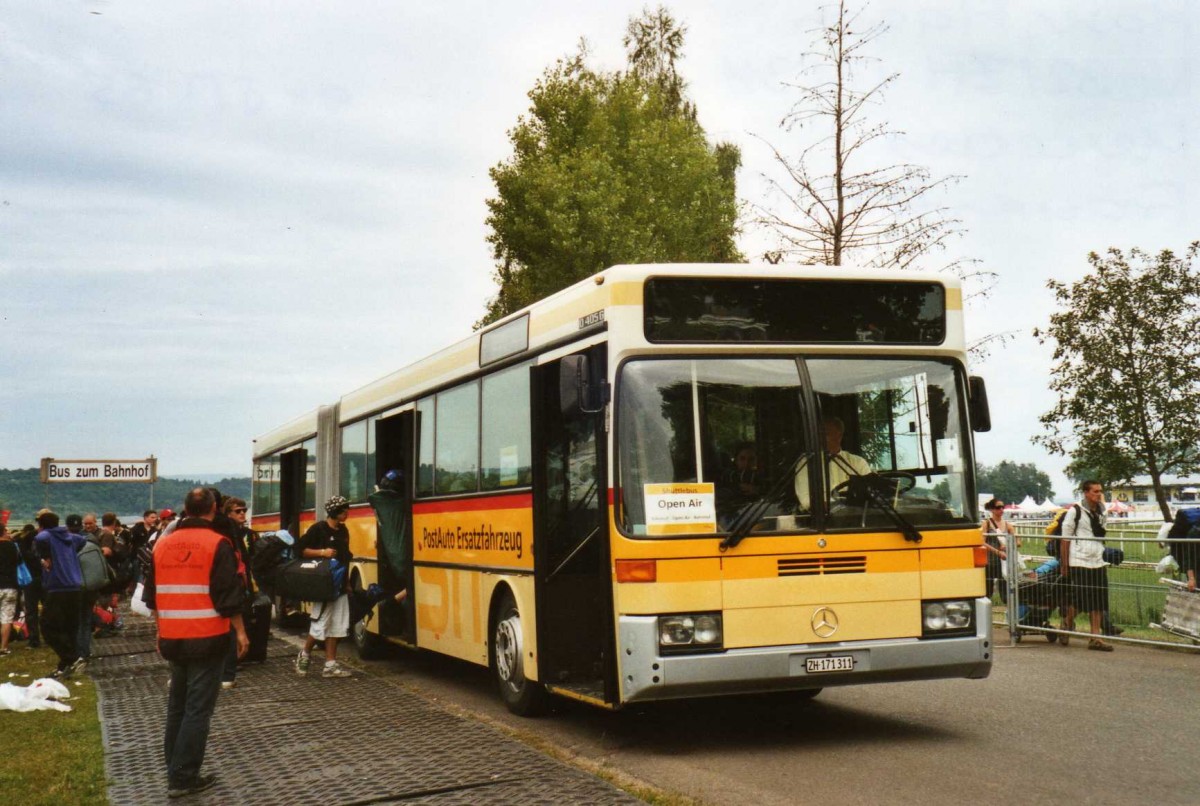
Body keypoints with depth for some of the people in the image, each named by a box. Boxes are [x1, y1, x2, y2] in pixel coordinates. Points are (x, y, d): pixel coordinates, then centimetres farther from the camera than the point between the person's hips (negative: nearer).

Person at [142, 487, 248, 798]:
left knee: (177, 705, 18)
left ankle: (175, 769, 25)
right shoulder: (217, 544, -10)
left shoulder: (163, 544, 7)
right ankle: (182, 778, -2)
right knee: (198, 708, -1)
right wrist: (240, 631, -4)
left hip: (172, 638, 6)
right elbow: (228, 596, -13)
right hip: (207, 638, -6)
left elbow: (152, 595, 13)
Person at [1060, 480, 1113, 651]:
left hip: (1097, 563, 6)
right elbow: (1065, 539, -3)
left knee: (1098, 602, 2)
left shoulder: (1102, 513, 13)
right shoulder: (1075, 512, -4)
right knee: (1076, 601, -5)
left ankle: (1095, 637, 6)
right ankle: (1067, 625, 22)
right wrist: (1064, 565, -5)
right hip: (1078, 563, -6)